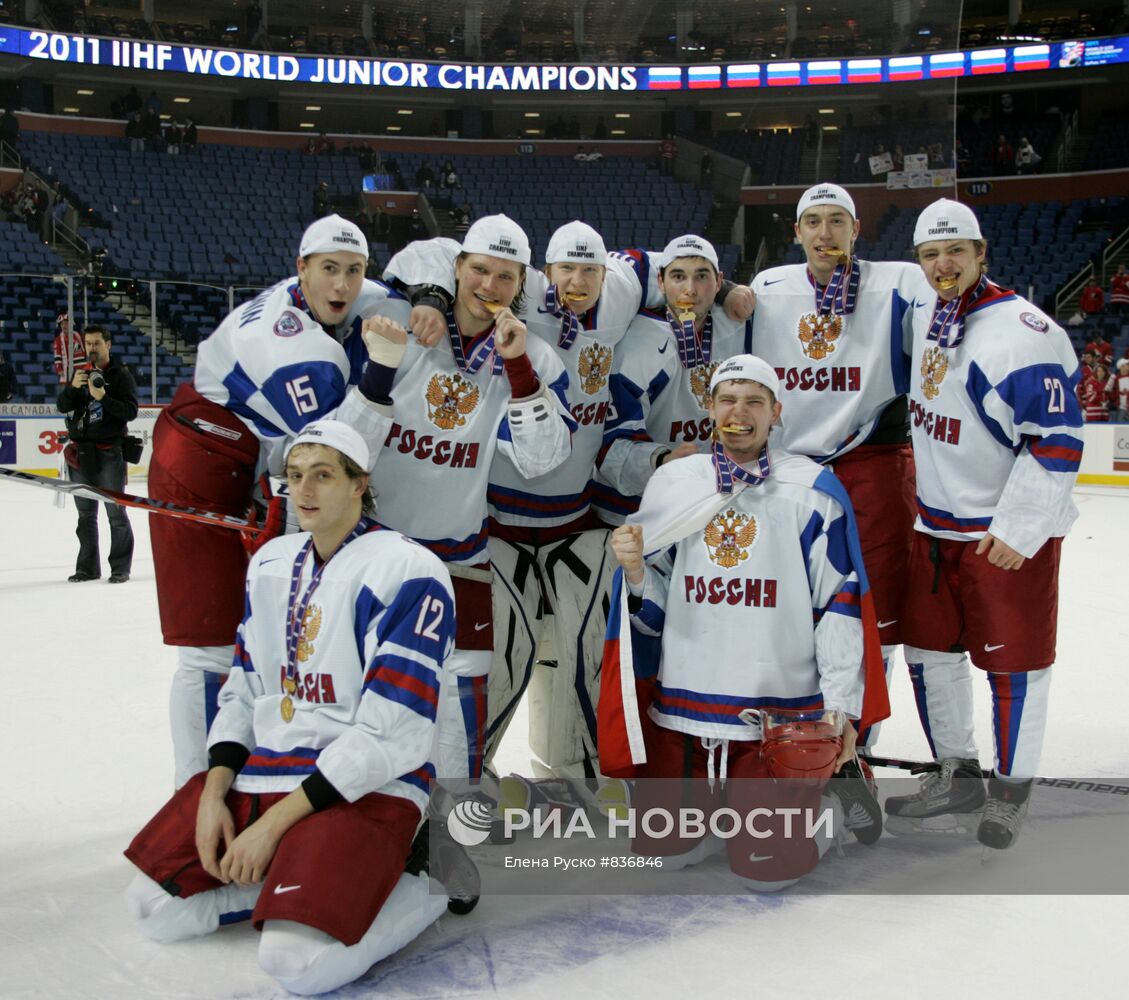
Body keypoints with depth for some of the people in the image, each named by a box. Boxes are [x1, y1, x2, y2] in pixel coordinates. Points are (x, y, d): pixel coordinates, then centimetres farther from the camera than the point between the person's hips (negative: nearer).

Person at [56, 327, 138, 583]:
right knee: (86, 513, 11)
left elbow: (130, 411, -11)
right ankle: (87, 567, 19)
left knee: (115, 511, -4)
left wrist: (103, 398, -23)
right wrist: (73, 387, -12)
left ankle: (120, 568, 2)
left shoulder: (121, 375, -3)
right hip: (80, 450, 6)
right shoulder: (80, 373, 14)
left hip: (109, 452, -6)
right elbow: (62, 406, 6)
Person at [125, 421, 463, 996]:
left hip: (369, 786, -7)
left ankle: (417, 889, 1)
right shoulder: (270, 563, 10)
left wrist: (275, 822, -18)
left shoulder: (408, 571, -16)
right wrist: (213, 796, -1)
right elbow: (243, 689, 14)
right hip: (259, 770, 8)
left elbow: (390, 732, -21)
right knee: (154, 905, 3)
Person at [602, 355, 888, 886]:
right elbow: (654, 605, 9)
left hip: (783, 710, -3)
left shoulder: (813, 489, -5)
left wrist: (841, 706, -8)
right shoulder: (672, 482, 4)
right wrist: (636, 570, -13)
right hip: (682, 705, 4)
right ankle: (713, 784, 36)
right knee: (660, 850, 7)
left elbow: (839, 603, -4)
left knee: (764, 867, -5)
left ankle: (833, 771, 23)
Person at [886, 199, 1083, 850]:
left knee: (1012, 662, 3)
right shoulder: (925, 319, 7)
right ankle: (958, 779, 29)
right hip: (939, 524, 8)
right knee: (930, 650, 12)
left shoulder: (1024, 331, -18)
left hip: (1011, 532, -7)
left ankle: (1012, 790, 23)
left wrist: (1016, 528, -22)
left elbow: (1058, 439, -20)